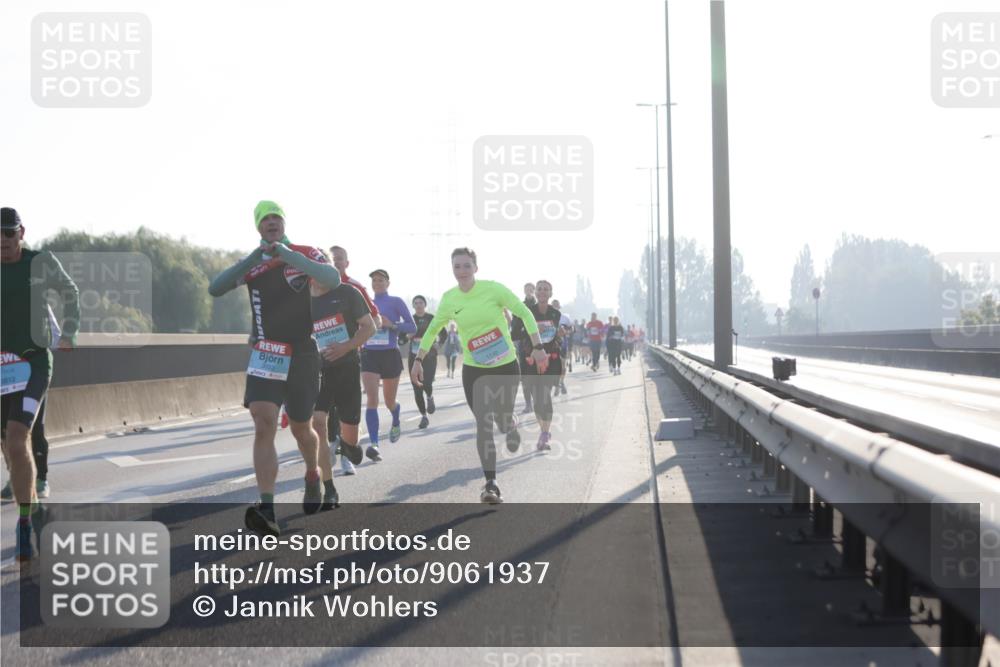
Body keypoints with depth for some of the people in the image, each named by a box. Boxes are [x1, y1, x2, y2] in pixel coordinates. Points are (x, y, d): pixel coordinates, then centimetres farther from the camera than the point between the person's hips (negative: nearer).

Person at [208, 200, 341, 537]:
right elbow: (215, 288, -5)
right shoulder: (252, 263, 8)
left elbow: (333, 279, -21)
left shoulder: (305, 254, -1)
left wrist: (287, 254, -25)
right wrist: (252, 259, -16)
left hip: (302, 355, -1)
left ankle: (313, 477, 45)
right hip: (265, 355, 1)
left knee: (301, 429, 12)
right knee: (264, 424, -16)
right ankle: (266, 510, -24)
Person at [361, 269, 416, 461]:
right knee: (372, 399, -16)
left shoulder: (396, 302, 0)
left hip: (390, 355, -2)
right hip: (369, 354, 2)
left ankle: (396, 423, 50)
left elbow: (412, 327, -4)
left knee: (389, 401, 13)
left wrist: (391, 324, -17)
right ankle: (374, 445, -25)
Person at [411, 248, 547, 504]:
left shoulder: (493, 289, -12)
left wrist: (537, 347, -12)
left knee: (502, 419, 5)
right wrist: (418, 360, 9)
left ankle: (511, 426, 46)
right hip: (473, 370, 2)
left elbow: (525, 314, -5)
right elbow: (432, 330, 14)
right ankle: (491, 483, -7)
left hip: (506, 367, -2)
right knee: (484, 423, -8)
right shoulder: (449, 299, -2)